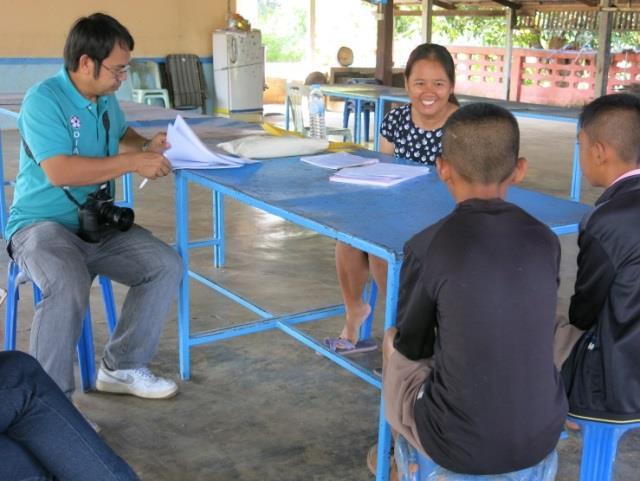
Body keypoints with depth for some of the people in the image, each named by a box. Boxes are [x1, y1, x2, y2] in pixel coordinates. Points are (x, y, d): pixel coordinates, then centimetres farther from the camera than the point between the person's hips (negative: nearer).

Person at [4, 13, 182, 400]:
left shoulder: (106, 98, 9)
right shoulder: (43, 99, -16)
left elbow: (120, 135, 31)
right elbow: (60, 171, -28)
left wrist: (145, 146, 8)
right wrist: (133, 162, -25)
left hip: (98, 224, 8)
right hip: (41, 224, -8)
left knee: (167, 266, -8)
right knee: (69, 285, -36)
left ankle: (122, 368, 5)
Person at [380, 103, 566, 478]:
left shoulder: (427, 248, -18)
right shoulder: (546, 241, -5)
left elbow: (412, 346, -3)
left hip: (459, 445, -4)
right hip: (542, 433, 4)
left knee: (394, 344, 25)